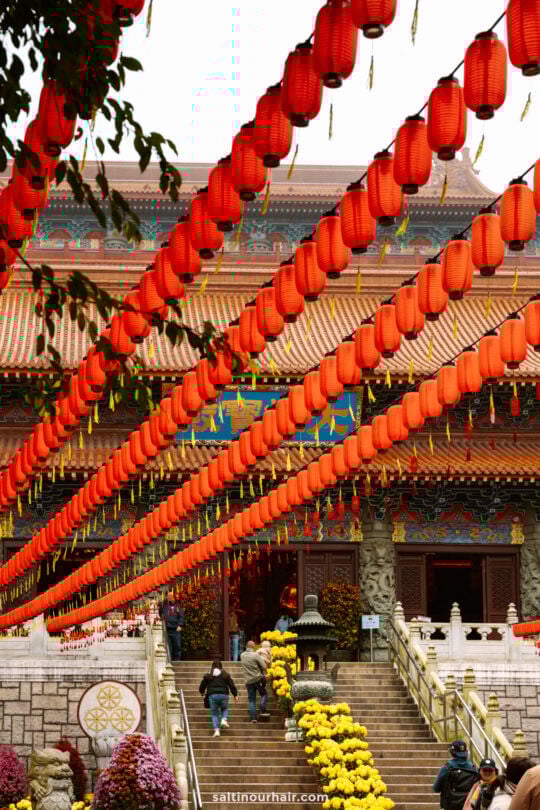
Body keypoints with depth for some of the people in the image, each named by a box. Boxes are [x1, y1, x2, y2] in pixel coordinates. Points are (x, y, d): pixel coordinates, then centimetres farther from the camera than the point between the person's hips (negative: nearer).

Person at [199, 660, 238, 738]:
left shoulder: (207, 676, 8)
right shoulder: (225, 675, 8)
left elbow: (202, 687, 15)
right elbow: (232, 685, 7)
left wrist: (202, 692, 36)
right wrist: (235, 695, 16)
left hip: (212, 696, 0)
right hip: (223, 695, 0)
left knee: (214, 714, 7)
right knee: (225, 709, 25)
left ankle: (216, 730, -7)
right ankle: (224, 719, -5)